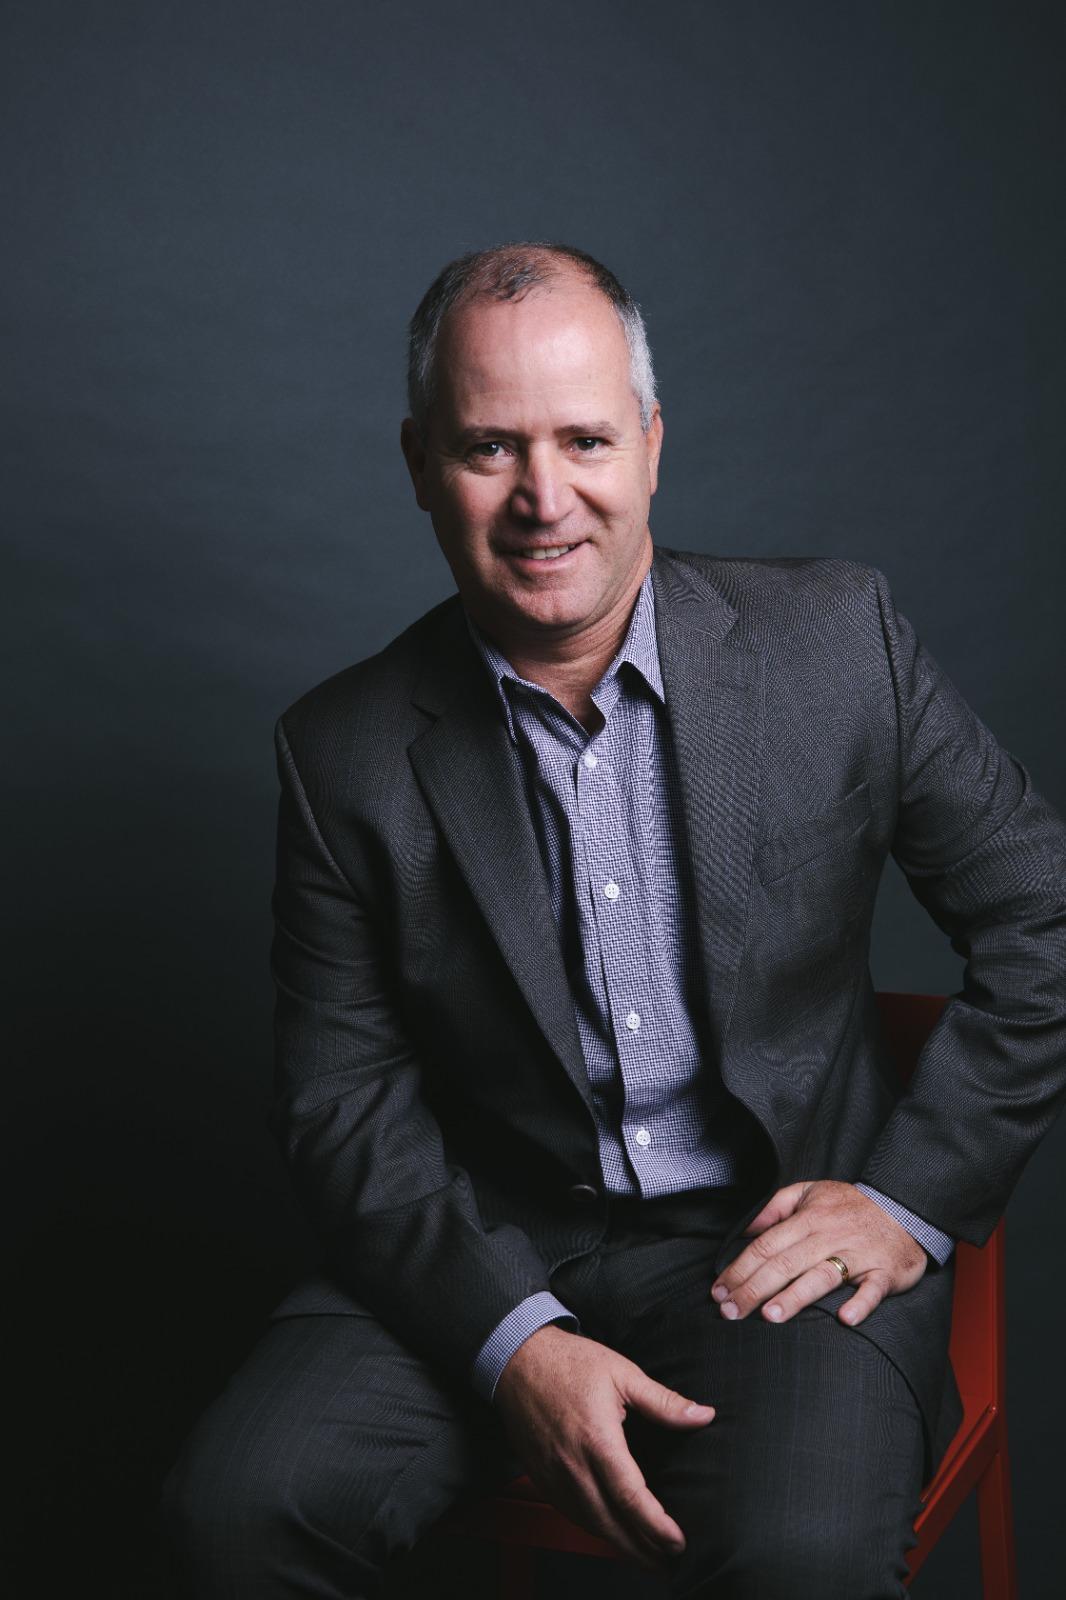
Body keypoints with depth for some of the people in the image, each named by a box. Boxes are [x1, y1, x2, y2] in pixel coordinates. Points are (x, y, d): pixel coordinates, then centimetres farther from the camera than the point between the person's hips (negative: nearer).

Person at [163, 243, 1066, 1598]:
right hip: (491, 1251, 2)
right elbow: (344, 1104, -1)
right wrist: (513, 1341, -15)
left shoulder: (837, 637, -5)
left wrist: (912, 1194, -7)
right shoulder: (347, 751, -3)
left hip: (783, 1234, -1)